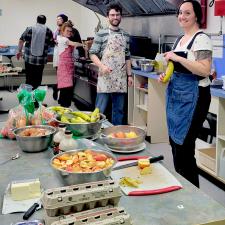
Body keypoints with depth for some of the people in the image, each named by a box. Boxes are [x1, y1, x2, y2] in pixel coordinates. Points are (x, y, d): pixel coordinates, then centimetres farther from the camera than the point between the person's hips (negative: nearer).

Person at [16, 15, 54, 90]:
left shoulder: (29, 29, 1)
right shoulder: (48, 31, 0)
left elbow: (21, 40, 2)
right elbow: (52, 44, 6)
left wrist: (19, 51, 12)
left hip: (29, 59, 0)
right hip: (41, 60, 0)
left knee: (29, 78, 9)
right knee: (38, 79, 7)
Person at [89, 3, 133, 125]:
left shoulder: (125, 36, 12)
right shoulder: (101, 34, -1)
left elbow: (127, 57, 16)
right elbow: (92, 53, -2)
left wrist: (129, 75, 11)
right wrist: (102, 66, -18)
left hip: (121, 78, 4)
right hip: (105, 77, -4)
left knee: (119, 109, 10)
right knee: (100, 110, -3)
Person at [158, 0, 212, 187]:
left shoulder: (201, 39, -11)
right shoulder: (179, 39, 15)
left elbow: (204, 70, -23)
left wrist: (177, 57, -22)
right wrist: (166, 75, 7)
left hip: (193, 97, -9)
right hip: (175, 94, 9)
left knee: (184, 147, -7)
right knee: (175, 143, 13)